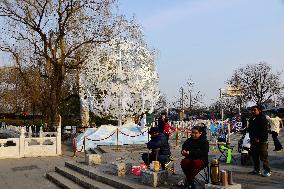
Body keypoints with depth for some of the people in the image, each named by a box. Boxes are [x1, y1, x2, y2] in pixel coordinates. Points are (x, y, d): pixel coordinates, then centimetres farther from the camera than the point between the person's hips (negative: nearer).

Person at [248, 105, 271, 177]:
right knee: (254, 156, 12)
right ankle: (257, 170, 23)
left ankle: (267, 171, 2)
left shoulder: (263, 119, -8)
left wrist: (259, 139, -18)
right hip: (253, 141, 8)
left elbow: (265, 131, -14)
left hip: (261, 141, -8)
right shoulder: (251, 119, 16)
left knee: (264, 157, -6)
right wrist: (253, 138, 8)